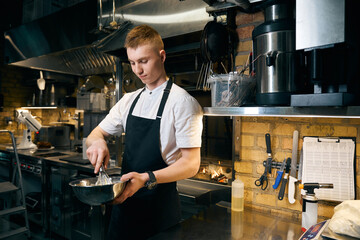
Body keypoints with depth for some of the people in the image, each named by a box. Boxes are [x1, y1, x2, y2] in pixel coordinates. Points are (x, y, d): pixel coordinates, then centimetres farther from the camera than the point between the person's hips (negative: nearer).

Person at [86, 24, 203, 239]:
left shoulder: (182, 102, -13)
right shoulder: (129, 101, 8)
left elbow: (191, 164, -17)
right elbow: (96, 134, 12)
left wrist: (147, 178, -30)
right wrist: (97, 142, -12)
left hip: (160, 206, -5)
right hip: (124, 200, 6)